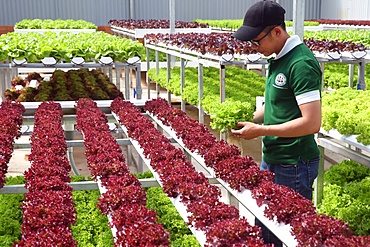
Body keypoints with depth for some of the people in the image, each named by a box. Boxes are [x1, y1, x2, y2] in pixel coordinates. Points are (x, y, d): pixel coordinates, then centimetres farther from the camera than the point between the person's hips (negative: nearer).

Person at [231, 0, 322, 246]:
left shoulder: (301, 64, -21)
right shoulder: (277, 58, 7)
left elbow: (312, 122, -25)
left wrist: (261, 130, -20)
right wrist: (251, 119, 3)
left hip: (294, 165, -9)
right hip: (272, 159, 9)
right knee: (263, 227, 20)